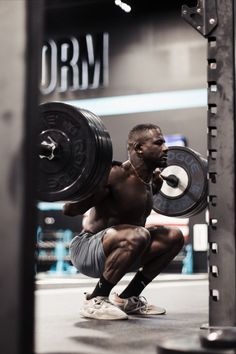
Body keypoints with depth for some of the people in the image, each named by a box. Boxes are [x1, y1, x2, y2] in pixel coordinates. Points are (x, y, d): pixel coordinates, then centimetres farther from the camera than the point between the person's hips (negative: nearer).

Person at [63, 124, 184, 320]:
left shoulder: (149, 179, 5)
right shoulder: (116, 174, -23)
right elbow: (69, 210, -25)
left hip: (113, 251, 9)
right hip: (86, 250, -9)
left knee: (174, 237, 8)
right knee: (138, 235, -35)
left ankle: (127, 298, 11)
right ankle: (95, 301, -17)